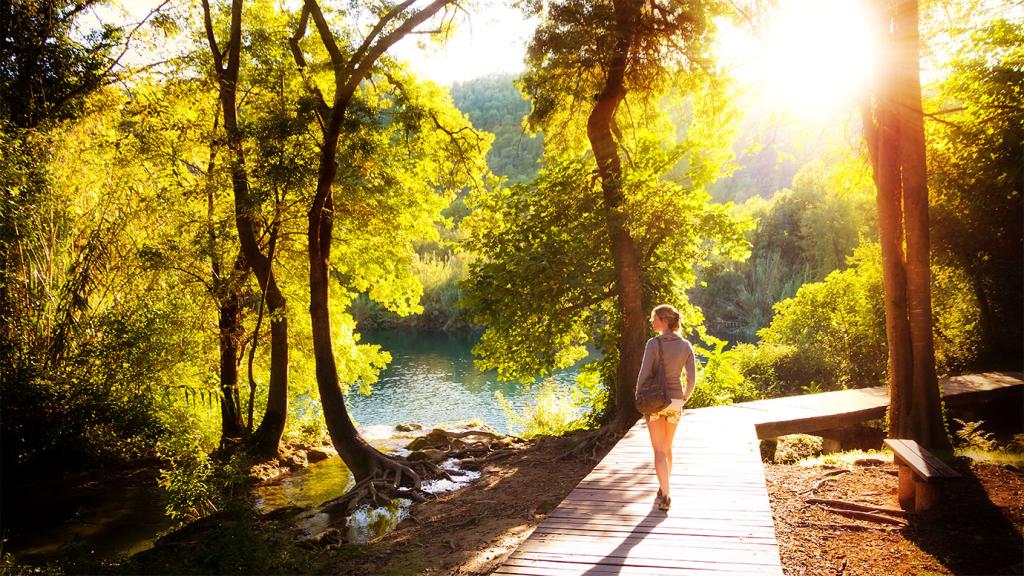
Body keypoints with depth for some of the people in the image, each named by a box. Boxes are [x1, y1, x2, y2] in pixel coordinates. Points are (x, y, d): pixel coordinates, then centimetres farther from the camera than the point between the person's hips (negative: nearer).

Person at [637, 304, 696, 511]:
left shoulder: (654, 343, -14)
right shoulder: (686, 345, -2)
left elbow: (644, 374, -16)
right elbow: (692, 378, -3)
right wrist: (684, 398, 14)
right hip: (674, 402, 4)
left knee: (659, 451, 1)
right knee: (667, 447, 22)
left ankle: (666, 495, -11)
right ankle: (663, 489, 31)